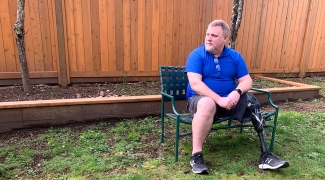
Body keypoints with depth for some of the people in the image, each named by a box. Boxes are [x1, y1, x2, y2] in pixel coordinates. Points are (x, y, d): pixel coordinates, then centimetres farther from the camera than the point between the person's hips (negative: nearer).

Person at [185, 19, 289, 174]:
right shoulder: (196, 55, -7)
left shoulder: (235, 56, 5)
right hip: (201, 98, -4)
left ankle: (265, 155, -15)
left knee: (251, 100, -21)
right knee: (207, 104, -38)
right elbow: (195, 83, -19)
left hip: (229, 100, 4)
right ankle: (196, 155, -29)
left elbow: (247, 81, 1)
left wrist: (237, 92, -22)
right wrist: (219, 99, -27)